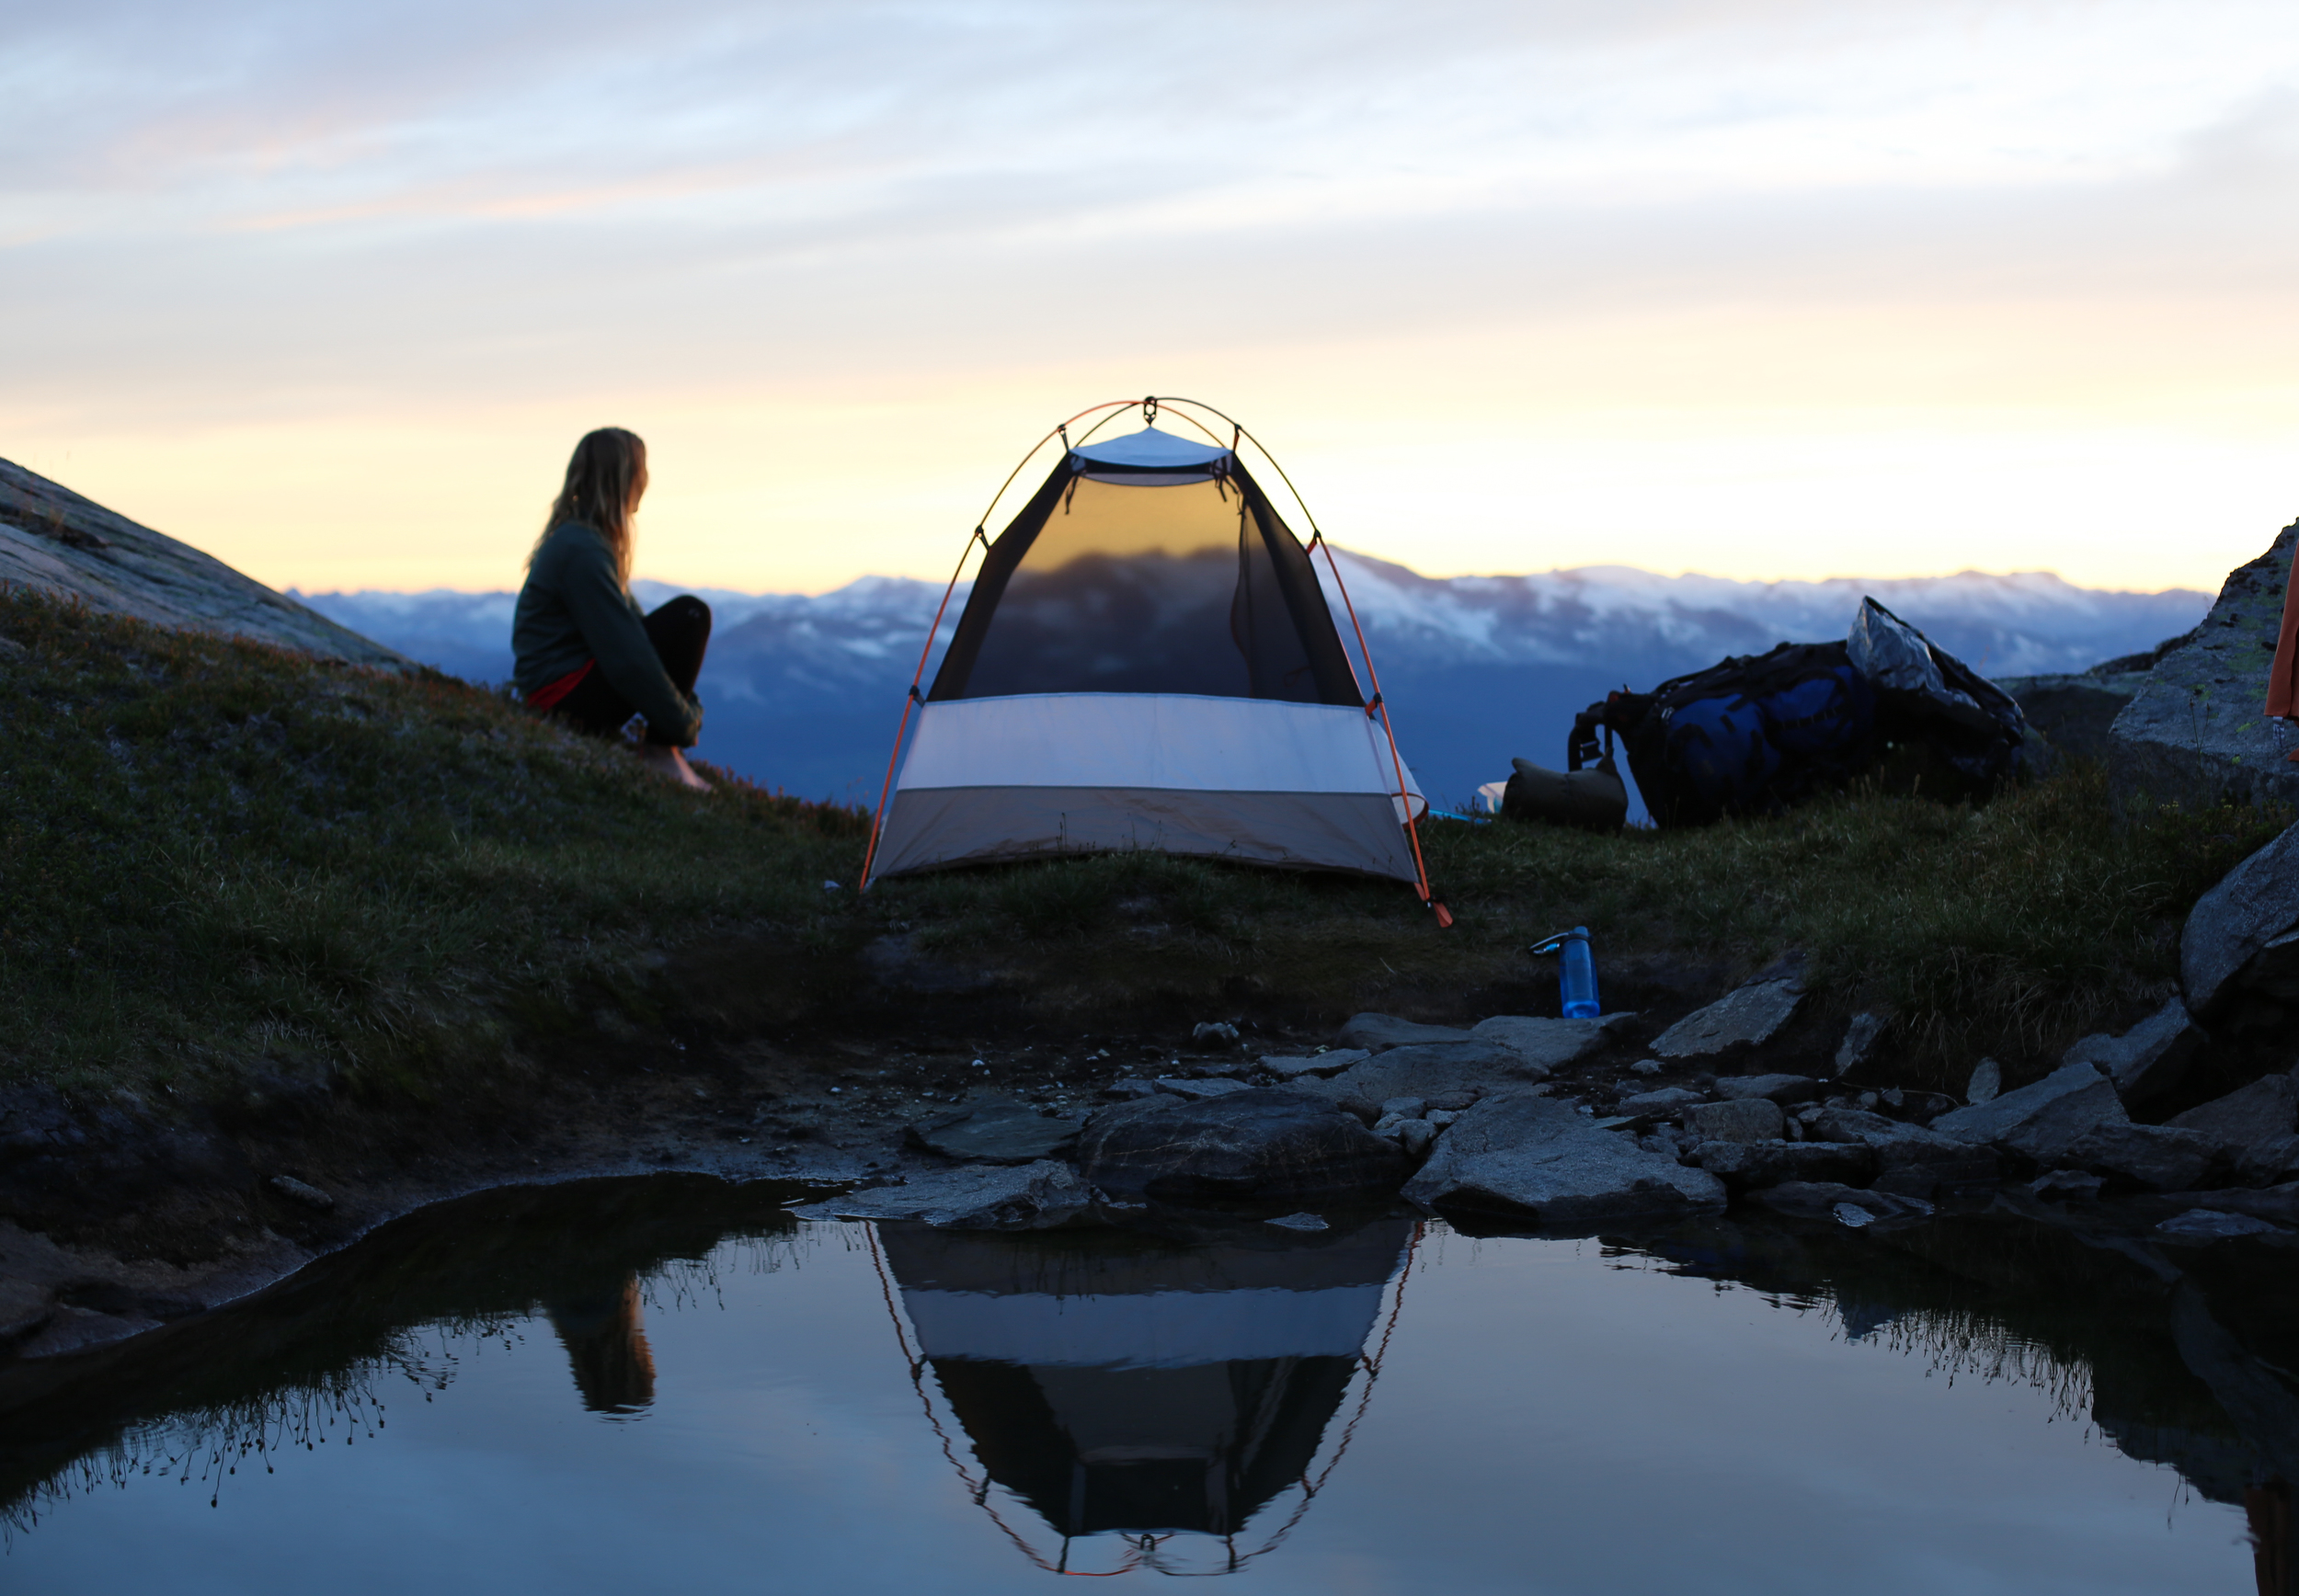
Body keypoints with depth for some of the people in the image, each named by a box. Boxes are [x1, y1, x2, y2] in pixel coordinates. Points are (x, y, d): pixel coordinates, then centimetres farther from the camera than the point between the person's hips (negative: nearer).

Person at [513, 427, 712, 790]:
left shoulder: (574, 537, 14)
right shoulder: (583, 550, -19)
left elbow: (634, 625, 17)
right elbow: (626, 654, -23)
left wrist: (685, 704, 12)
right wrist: (684, 722, -15)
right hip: (565, 699, -10)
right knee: (690, 615, -16)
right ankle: (661, 752, -12)